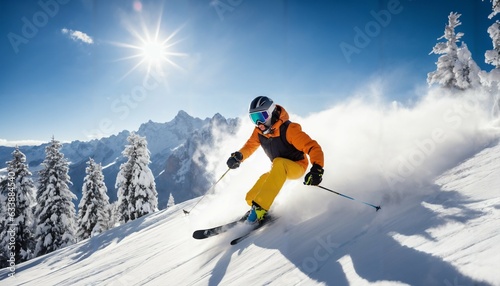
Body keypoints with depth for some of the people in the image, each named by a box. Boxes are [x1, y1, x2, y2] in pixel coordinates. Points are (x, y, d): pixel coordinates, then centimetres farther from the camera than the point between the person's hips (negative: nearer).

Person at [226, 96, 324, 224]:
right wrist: (238, 156, -16)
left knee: (279, 163, -40)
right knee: (251, 197, -5)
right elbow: (250, 146, 6)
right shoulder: (259, 131, -10)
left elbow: (313, 147, -32)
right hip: (278, 170, 6)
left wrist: (317, 169, -50)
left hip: (297, 166, -6)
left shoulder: (289, 129, -28)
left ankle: (259, 208, -41)